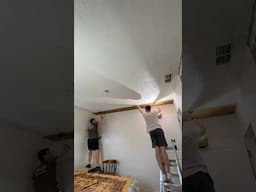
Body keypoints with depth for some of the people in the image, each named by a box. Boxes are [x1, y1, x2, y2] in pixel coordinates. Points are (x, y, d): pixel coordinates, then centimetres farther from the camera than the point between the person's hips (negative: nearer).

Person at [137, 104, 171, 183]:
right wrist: (158, 108, 66)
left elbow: (140, 110, 44)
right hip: (158, 129, -1)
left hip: (151, 131, 1)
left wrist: (138, 106, 65)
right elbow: (160, 110, 43)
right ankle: (168, 175, -23)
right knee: (163, 150, -13)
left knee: (157, 151, -8)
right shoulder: (154, 112, 20)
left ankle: (164, 175, -18)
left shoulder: (144, 114, 21)